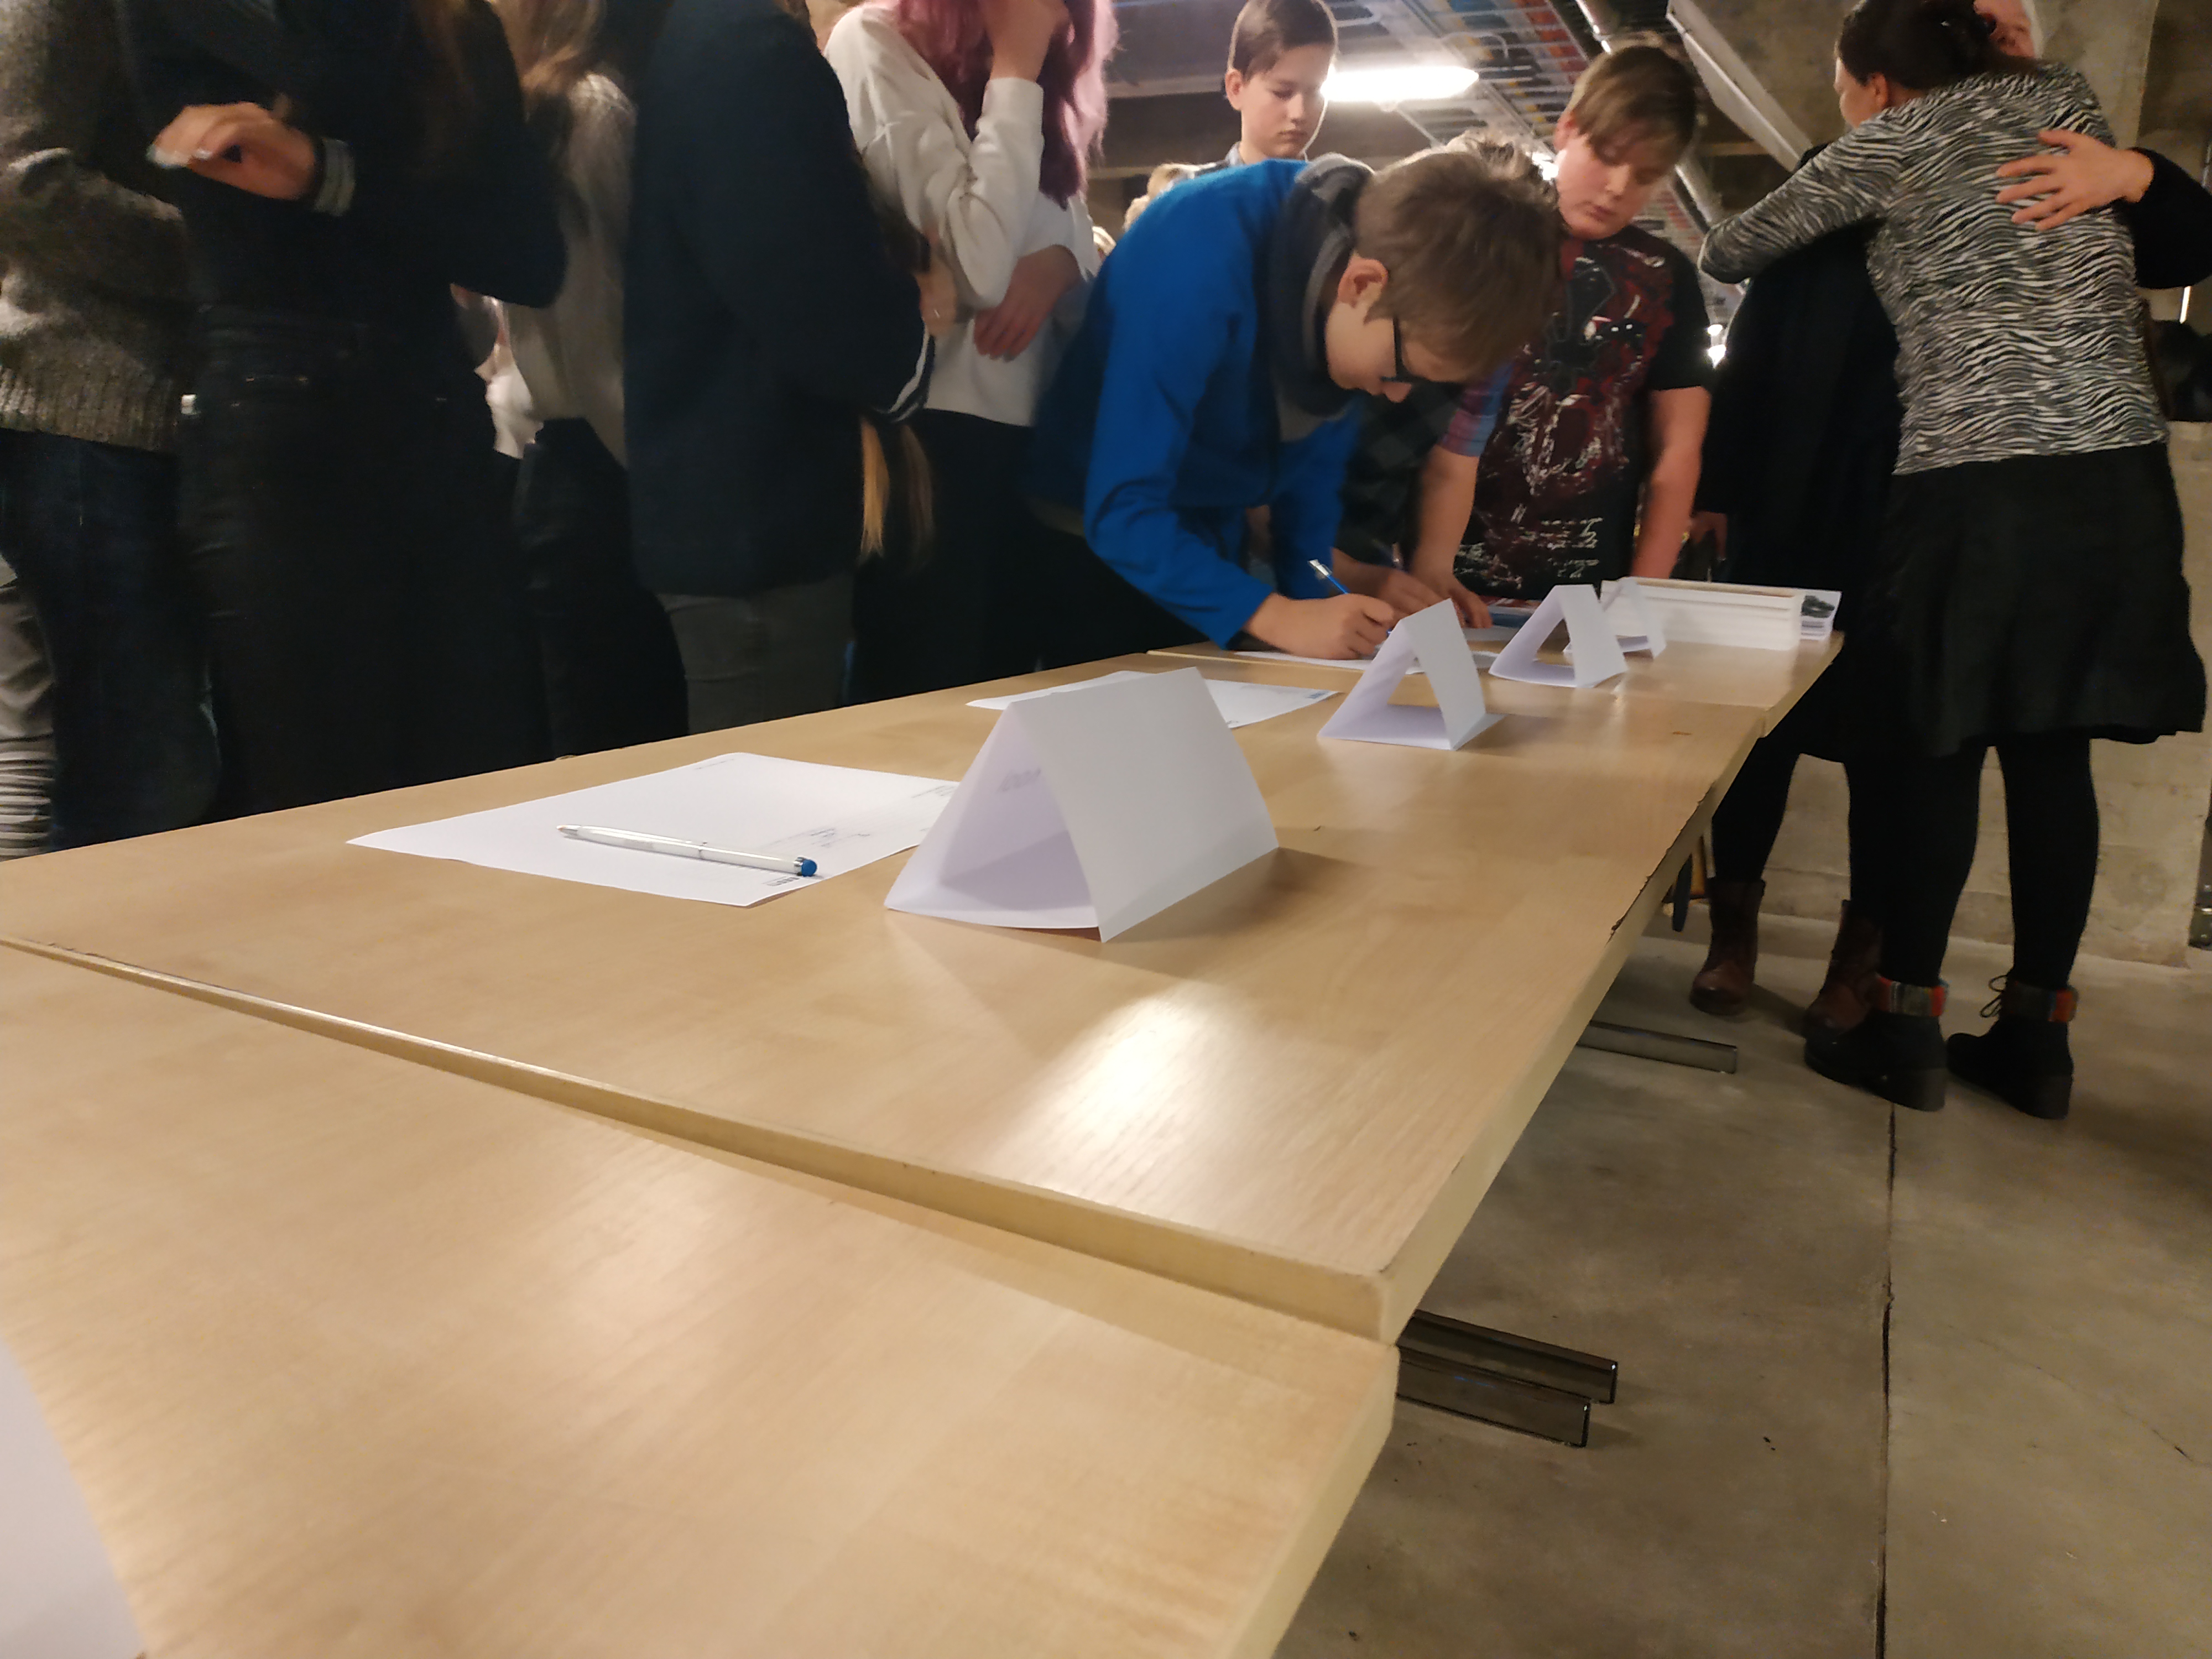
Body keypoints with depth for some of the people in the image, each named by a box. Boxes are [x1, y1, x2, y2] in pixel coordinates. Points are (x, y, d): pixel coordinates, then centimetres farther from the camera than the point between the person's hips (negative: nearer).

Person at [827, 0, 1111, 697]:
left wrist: (1058, 264, -10)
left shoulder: (1041, 77, 15)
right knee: (921, 711, -1)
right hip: (929, 427, -7)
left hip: (1029, 425, 7)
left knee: (1008, 689, 13)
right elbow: (979, 266, -21)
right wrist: (1014, 72, -12)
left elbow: (1081, 247, 13)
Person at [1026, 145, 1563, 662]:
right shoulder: (1204, 263, -32)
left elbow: (1316, 461, -3)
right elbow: (1121, 510, -35)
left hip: (1206, 547, 6)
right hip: (1109, 539, -6)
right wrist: (1279, 618, -38)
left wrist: (1312, 603, -12)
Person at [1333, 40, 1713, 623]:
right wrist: (1428, 566, -15)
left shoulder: (1669, 281, 10)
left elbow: (1678, 448, 9)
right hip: (1460, 580, -2)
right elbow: (1431, 420, -3)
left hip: (1588, 592, 2)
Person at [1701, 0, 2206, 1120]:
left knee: (1936, 757, 2)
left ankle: (1905, 1029, 5)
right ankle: (2034, 1037, 13)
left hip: (1969, 487, -4)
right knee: (2053, 755, 7)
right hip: (2117, 471, 5)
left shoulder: (1890, 144, 4)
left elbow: (1728, 253, 12)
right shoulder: (2066, 98, 17)